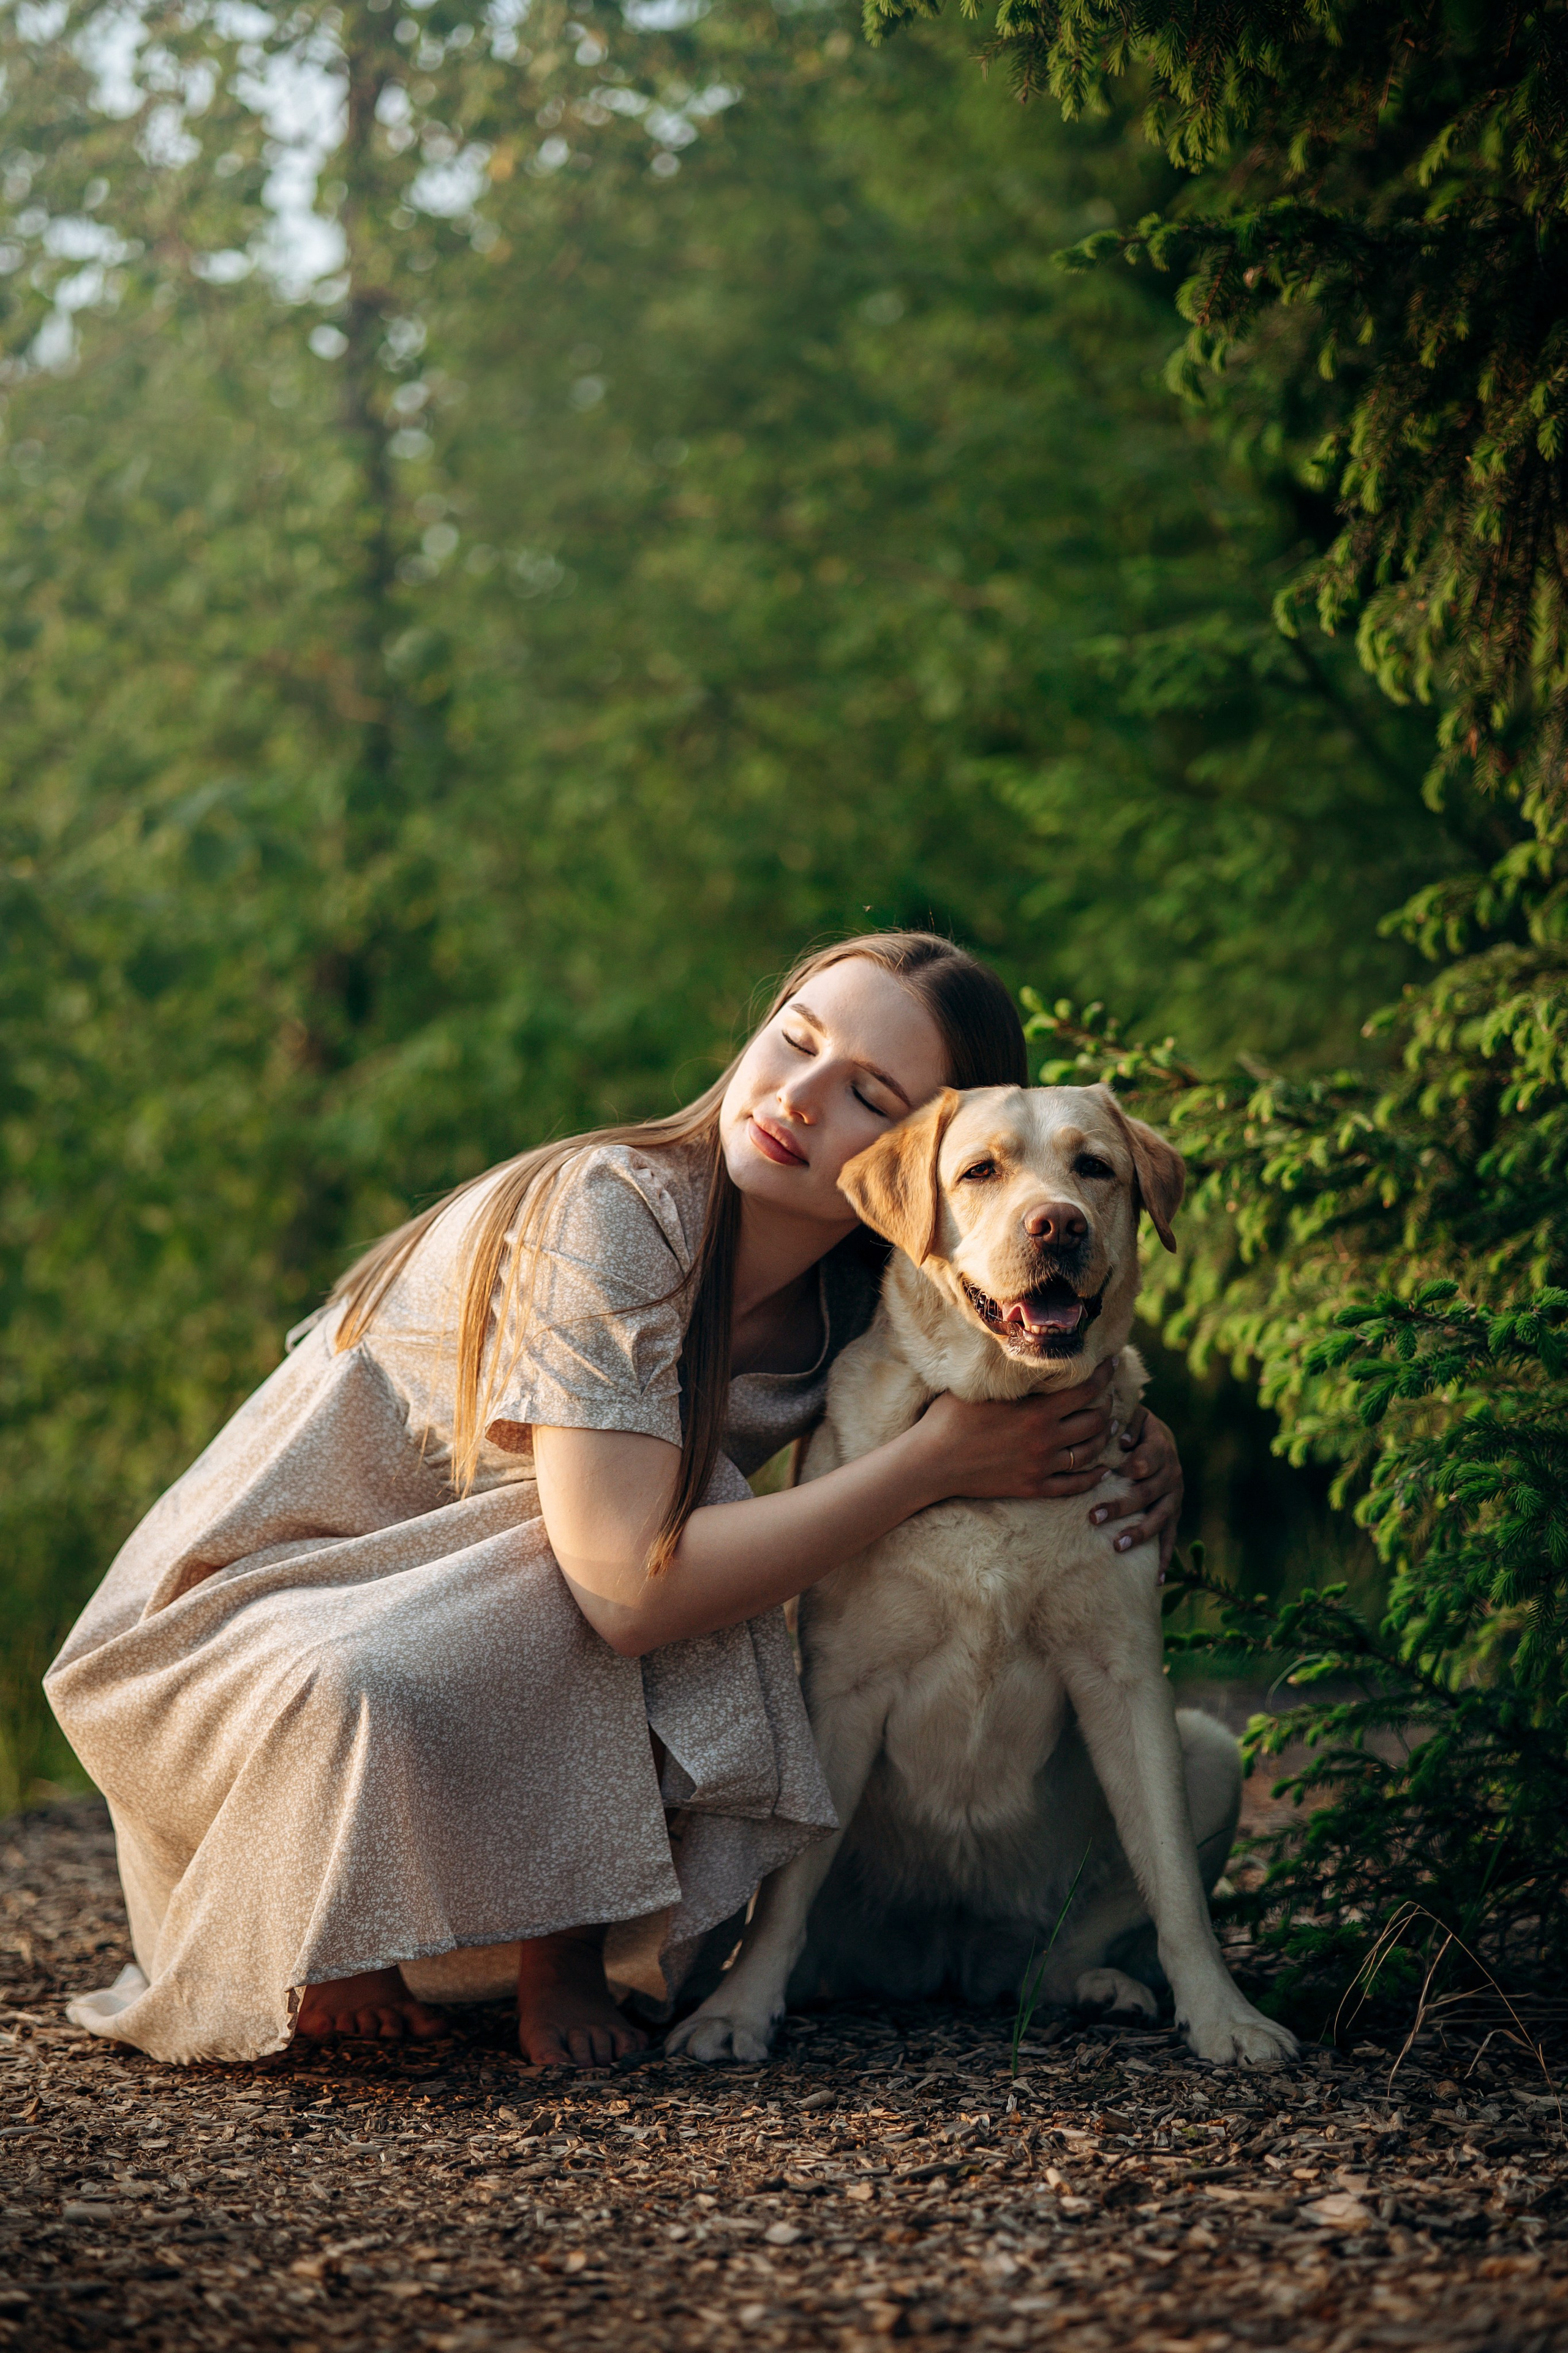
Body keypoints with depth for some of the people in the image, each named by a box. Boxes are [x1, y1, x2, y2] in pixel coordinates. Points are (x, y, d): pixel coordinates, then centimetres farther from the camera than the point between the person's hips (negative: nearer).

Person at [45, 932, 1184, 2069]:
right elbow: (630, 1590, -37)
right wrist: (939, 1459, -31)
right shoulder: (612, 1215, -29)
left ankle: (565, 1945, -6)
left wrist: (1140, 1448, -13)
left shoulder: (858, 1309, -8)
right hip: (268, 1610, -6)